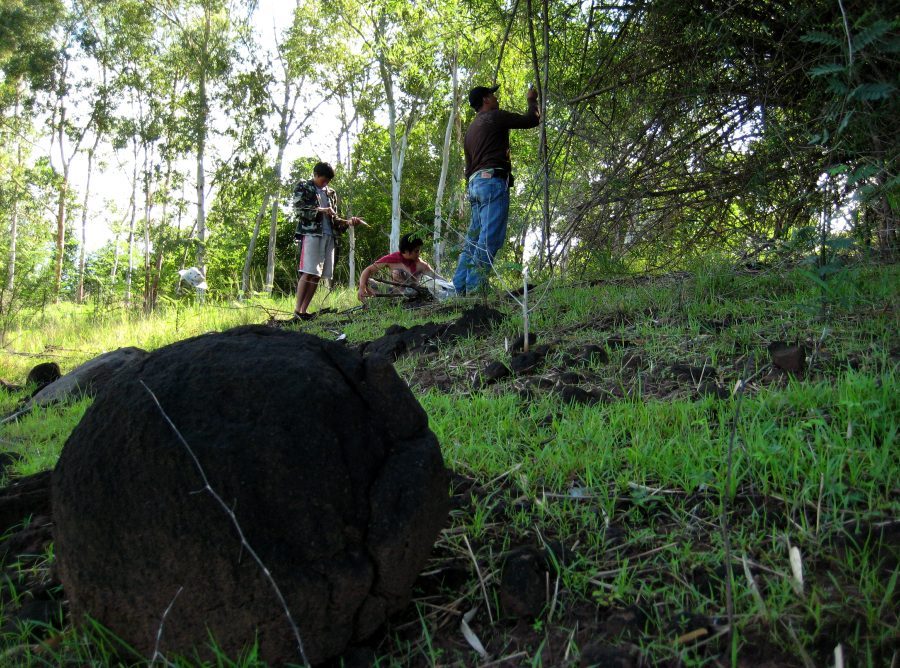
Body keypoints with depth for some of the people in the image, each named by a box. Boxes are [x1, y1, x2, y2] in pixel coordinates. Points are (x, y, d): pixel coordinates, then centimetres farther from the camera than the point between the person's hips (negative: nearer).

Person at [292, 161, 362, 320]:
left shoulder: (331, 193, 23)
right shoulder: (303, 187, 8)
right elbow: (298, 209, -5)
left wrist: (348, 222, 4)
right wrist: (320, 210, -12)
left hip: (328, 235, 6)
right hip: (310, 233, -6)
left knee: (317, 275, 1)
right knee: (308, 272, -16)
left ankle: (304, 311, 3)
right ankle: (297, 311, -17)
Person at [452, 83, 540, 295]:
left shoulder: (471, 129, 27)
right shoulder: (495, 117, 2)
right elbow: (531, 120, 5)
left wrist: (472, 194, 29)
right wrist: (532, 101, 24)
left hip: (475, 183, 9)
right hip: (493, 180, -9)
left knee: (473, 240, 7)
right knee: (489, 239, -15)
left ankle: (459, 289, 3)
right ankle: (475, 289, -22)